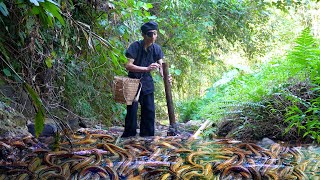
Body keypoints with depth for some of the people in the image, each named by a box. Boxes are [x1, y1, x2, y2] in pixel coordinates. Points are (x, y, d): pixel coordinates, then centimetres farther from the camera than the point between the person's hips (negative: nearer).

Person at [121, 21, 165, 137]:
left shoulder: (156, 48, -5)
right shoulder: (135, 46, -19)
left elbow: (161, 65, -10)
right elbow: (128, 65, -26)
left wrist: (165, 76, -32)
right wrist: (147, 69, -37)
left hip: (147, 82, 4)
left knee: (149, 111, 3)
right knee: (132, 110, -9)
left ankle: (147, 137, 13)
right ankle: (128, 137, -1)